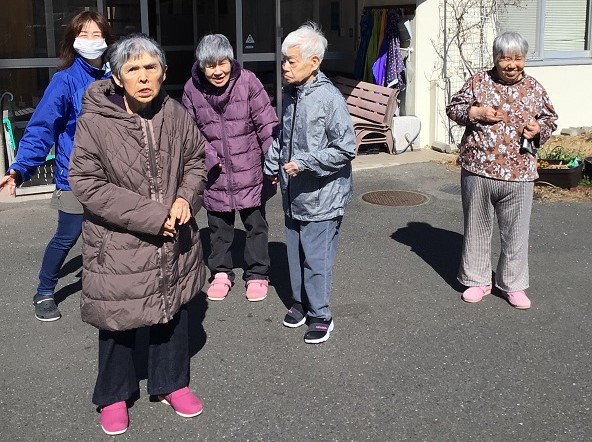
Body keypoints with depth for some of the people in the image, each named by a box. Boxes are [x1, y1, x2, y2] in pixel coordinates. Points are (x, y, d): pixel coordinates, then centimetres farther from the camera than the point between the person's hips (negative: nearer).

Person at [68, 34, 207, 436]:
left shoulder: (176, 114, -6)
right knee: (119, 321, 12)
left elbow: (196, 160, 9)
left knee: (173, 312, 18)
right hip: (118, 245, -3)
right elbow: (86, 183, -17)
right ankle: (113, 395, 35)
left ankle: (171, 383, 40)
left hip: (174, 242, 4)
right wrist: (150, 215, -21)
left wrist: (185, 197, -12)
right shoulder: (95, 121, -18)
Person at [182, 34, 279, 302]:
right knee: (219, 226, 15)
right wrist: (209, 158, -11)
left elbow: (267, 125, -10)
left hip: (250, 171, -1)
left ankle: (257, 274, 27)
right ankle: (221, 273, 32)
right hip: (216, 174, 2)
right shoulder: (192, 90, -7)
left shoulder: (248, 82, -13)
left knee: (255, 224, 11)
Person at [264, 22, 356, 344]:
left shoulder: (329, 98, -19)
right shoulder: (290, 93, 5)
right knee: (295, 254, 18)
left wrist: (305, 162, -22)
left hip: (321, 196, -7)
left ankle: (320, 316, 17)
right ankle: (300, 302, 36)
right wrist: (272, 167, 15)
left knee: (316, 259, 1)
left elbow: (346, 149, -19)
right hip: (293, 195, 7)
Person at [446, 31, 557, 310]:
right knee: (477, 228, 11)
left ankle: (513, 285, 23)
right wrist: (477, 112, -12)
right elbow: (453, 108, 5)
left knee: (516, 232, 7)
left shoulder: (534, 89, 6)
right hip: (478, 171, 0)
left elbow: (549, 120, 15)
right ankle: (477, 280, 26)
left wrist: (539, 129, -7)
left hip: (518, 174, 1)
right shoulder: (478, 82, 1)